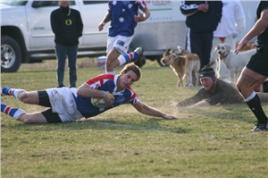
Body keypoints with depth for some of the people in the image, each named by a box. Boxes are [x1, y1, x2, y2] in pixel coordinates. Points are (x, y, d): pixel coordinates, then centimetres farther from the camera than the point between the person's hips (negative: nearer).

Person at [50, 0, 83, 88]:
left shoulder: (76, 13, 12)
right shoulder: (55, 14, 3)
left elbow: (80, 26, 8)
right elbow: (55, 29, -5)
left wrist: (76, 35, -8)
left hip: (73, 43, 3)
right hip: (61, 43, -3)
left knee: (72, 65, 5)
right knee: (61, 64, -4)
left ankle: (73, 83, 9)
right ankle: (60, 83, -4)